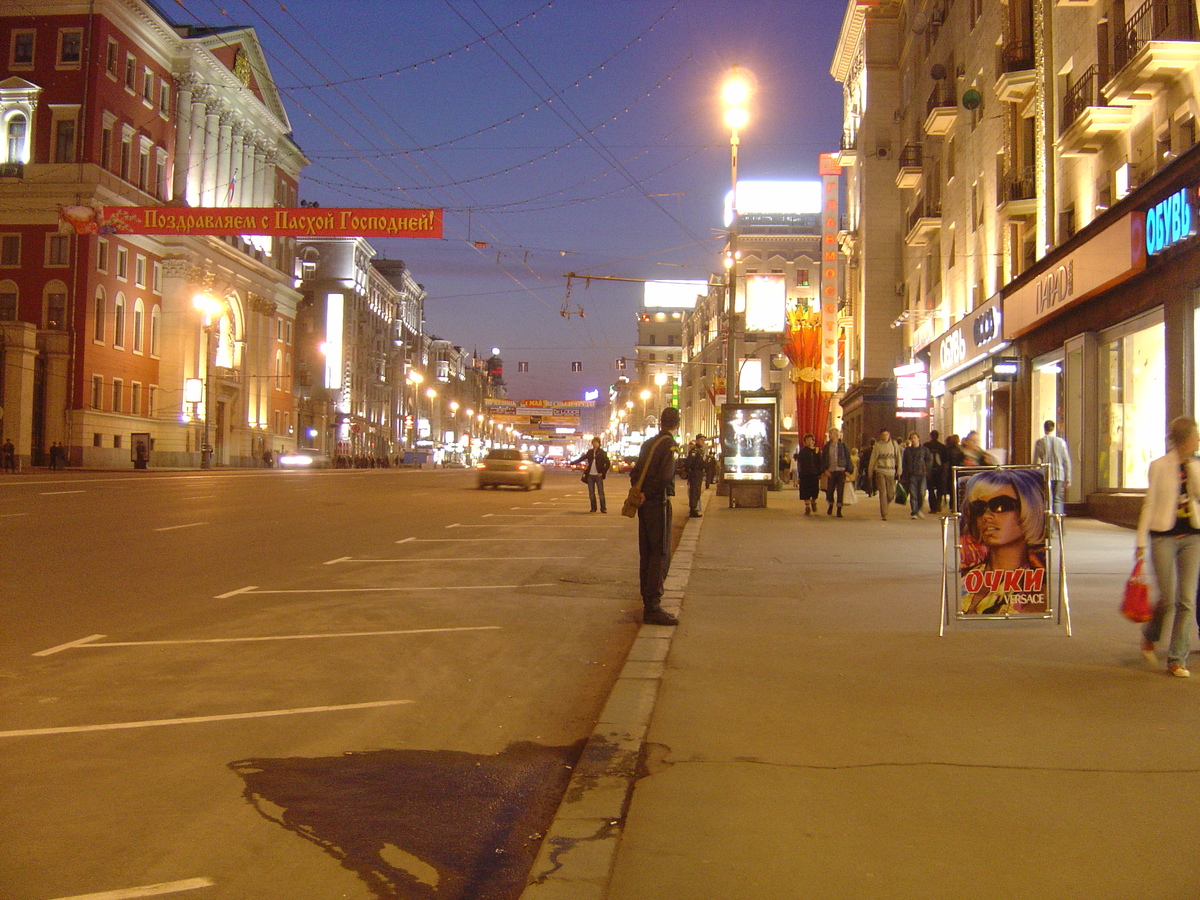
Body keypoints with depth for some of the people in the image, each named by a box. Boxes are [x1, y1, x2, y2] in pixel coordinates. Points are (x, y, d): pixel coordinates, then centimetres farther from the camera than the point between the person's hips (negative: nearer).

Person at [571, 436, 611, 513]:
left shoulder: (602, 453, -2)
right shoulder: (590, 452, 10)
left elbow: (608, 464, -3)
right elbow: (582, 458, 17)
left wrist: (603, 473, -9)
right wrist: (573, 463, 8)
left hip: (598, 475, -4)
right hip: (590, 475, 4)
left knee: (601, 492, -5)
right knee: (591, 492, 6)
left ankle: (603, 508, -1)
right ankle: (593, 508, 13)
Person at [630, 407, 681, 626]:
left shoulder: (649, 443, 13)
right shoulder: (670, 445, -11)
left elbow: (634, 472, 13)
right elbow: (665, 477, -22)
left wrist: (641, 492, 5)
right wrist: (649, 493, -7)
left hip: (645, 504, 8)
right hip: (658, 503, -8)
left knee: (647, 553, 15)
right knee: (661, 554, -7)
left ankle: (648, 599, 26)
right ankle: (652, 607, -11)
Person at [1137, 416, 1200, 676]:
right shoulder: (1159, 466, -3)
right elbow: (1149, 504, -3)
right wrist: (1141, 541, -5)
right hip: (1163, 537, -4)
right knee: (1168, 598, -3)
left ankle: (1177, 660, 8)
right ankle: (1149, 636, 29)